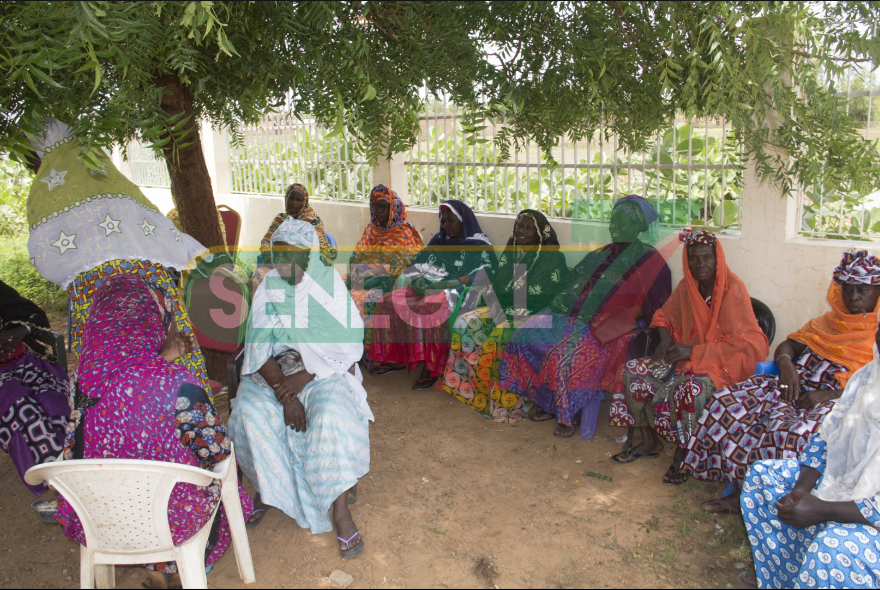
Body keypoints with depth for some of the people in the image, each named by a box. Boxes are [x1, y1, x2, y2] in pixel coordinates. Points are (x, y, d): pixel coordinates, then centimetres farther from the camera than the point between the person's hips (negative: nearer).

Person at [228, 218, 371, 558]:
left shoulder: (329, 284, -4)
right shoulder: (269, 288, 3)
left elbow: (345, 346, -8)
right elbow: (260, 349, -4)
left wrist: (304, 377, -19)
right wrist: (283, 393, -19)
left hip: (324, 371, -2)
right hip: (274, 372, 3)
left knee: (333, 415, -31)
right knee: (250, 412, -26)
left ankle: (340, 509, -20)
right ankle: (268, 489, -3)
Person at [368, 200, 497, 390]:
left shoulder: (480, 248, 0)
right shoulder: (438, 241, 20)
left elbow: (479, 279, -14)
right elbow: (418, 266, 19)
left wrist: (442, 285, -19)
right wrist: (418, 280, -5)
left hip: (457, 294, -7)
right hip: (428, 288, 7)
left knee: (431, 310, -37)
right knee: (389, 302, -13)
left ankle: (431, 368, -28)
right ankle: (395, 358, -9)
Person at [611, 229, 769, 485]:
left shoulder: (733, 289, -15)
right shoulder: (687, 285, 3)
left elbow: (748, 344, -20)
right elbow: (664, 315, 19)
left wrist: (694, 351, -24)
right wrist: (666, 338, -5)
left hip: (721, 364, -6)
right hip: (686, 357, 7)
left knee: (692, 388, -37)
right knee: (633, 370, -10)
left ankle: (682, 454, -13)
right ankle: (650, 442, 4)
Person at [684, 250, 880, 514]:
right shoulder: (828, 321, 22)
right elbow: (787, 346, 18)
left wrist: (828, 395, -22)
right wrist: (786, 365, -6)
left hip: (840, 402, -6)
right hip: (799, 385, 6)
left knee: (792, 432, -38)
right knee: (731, 402, -17)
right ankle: (741, 490, -14)